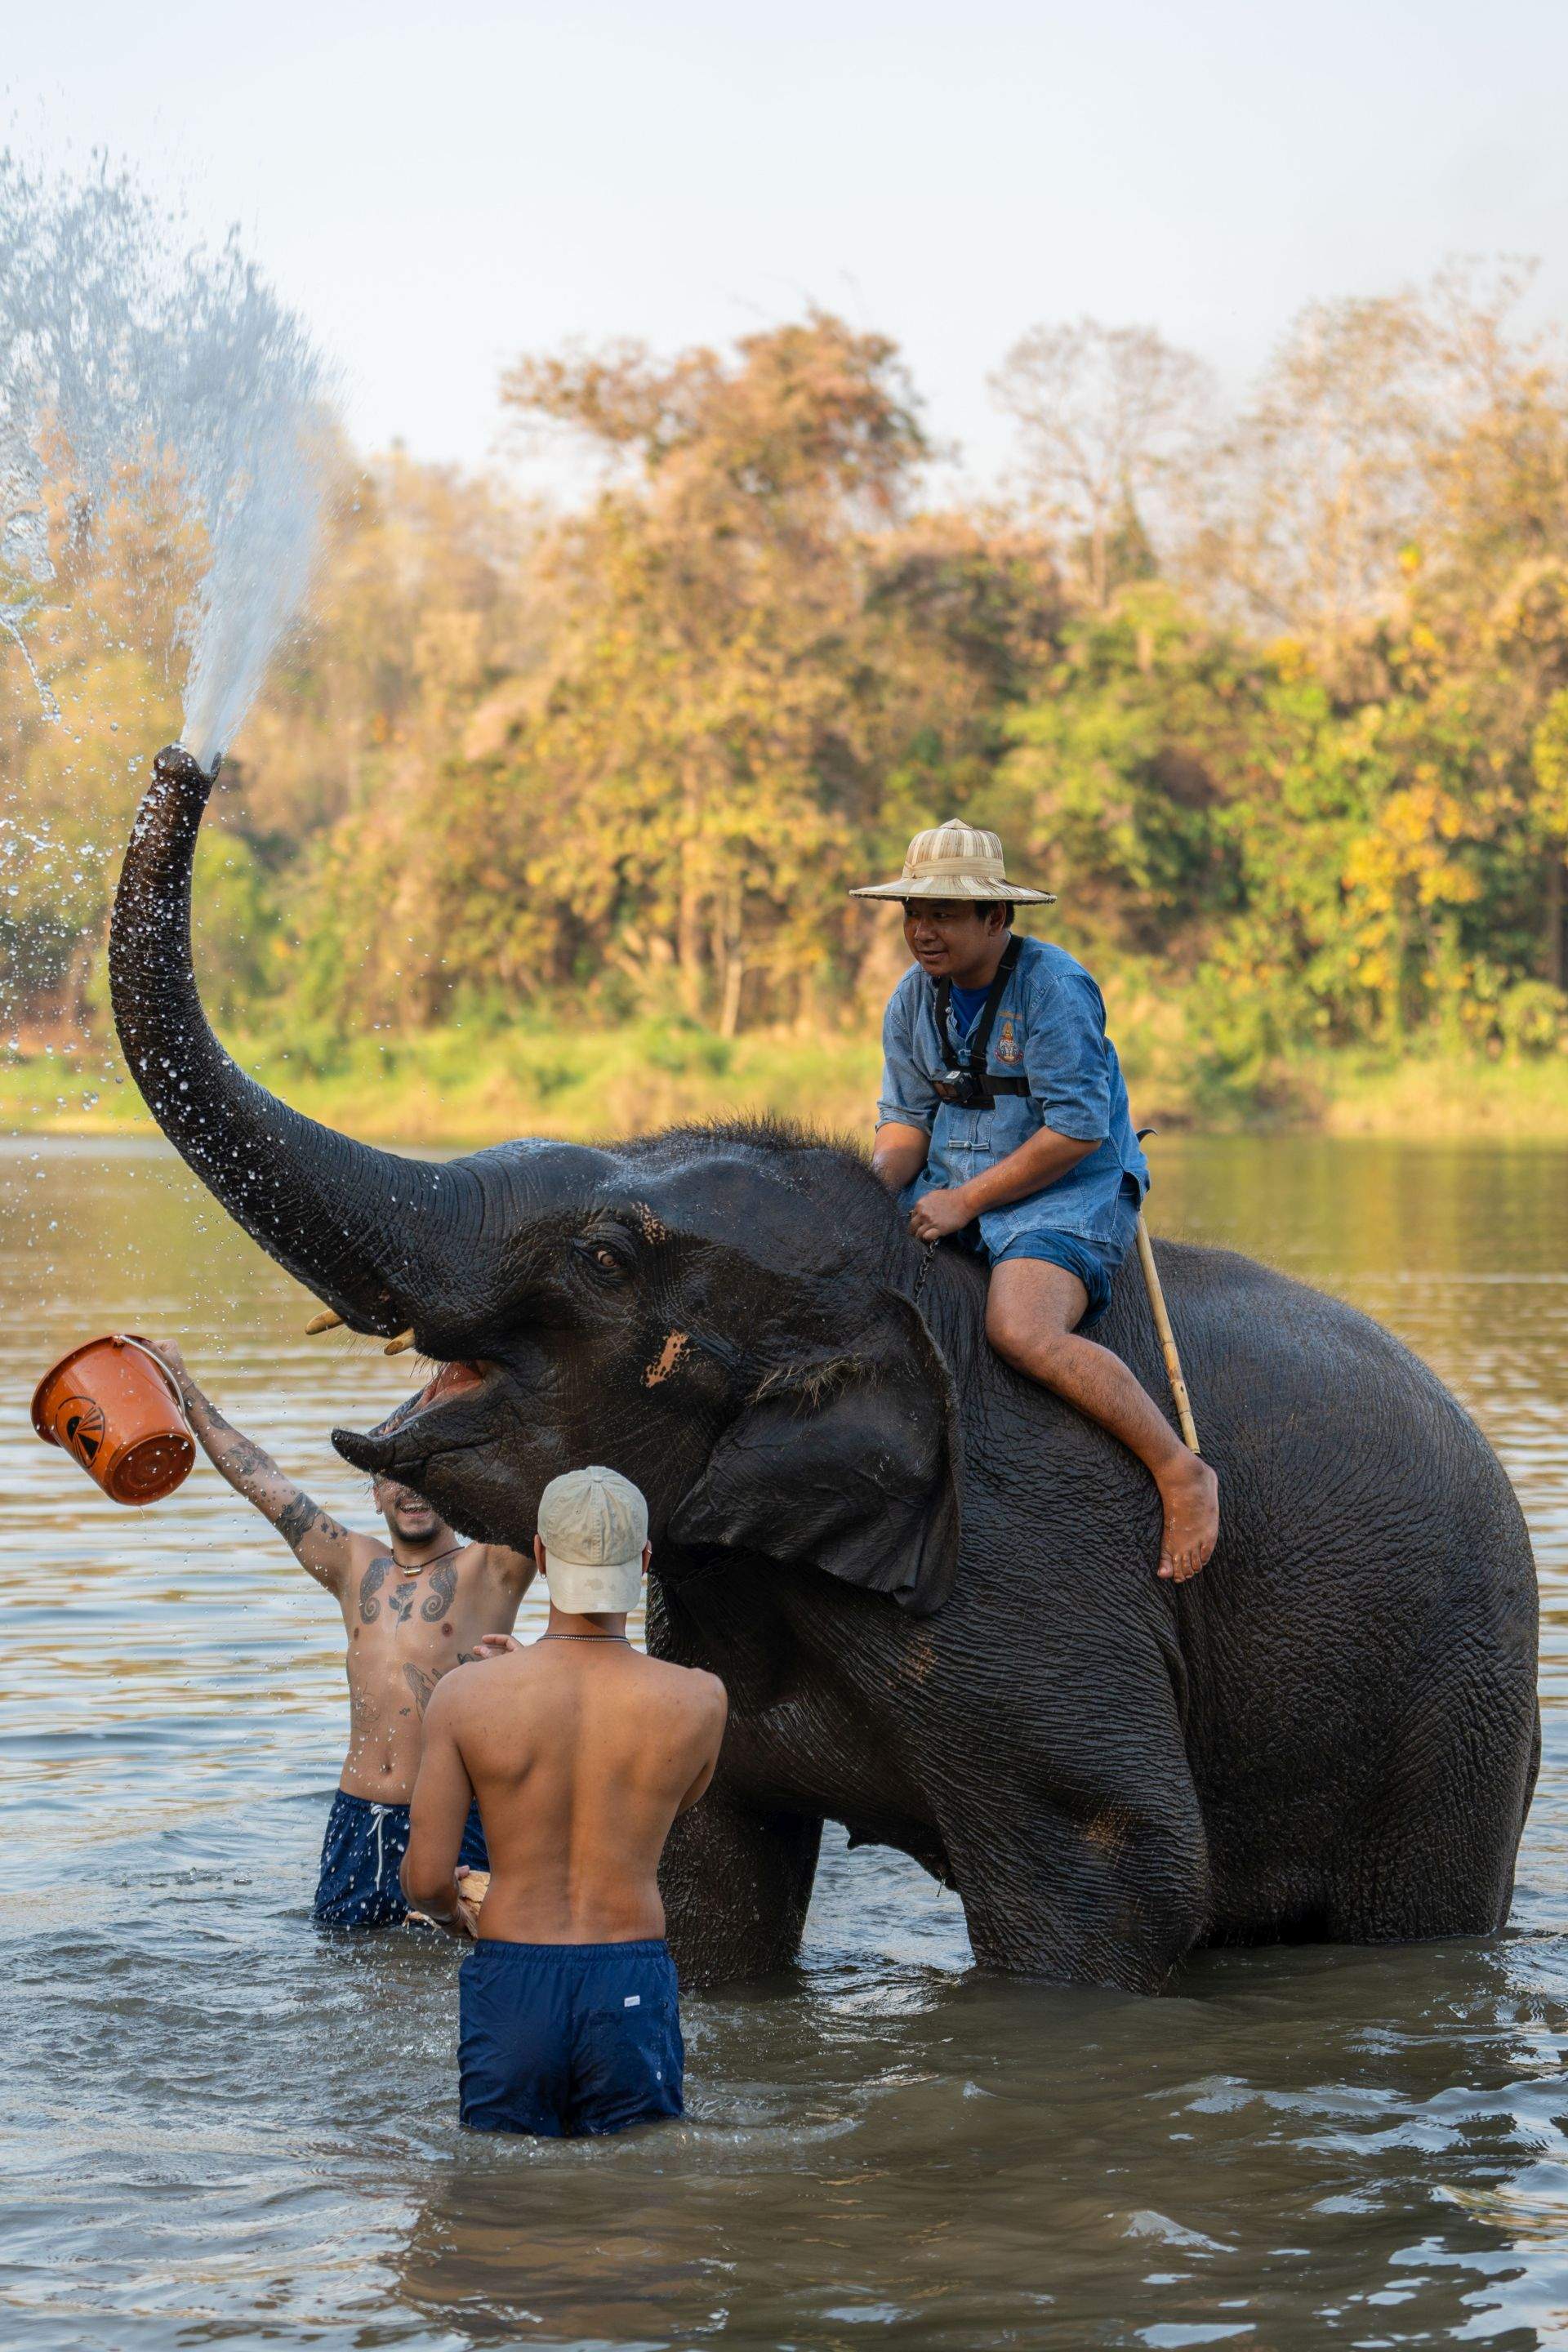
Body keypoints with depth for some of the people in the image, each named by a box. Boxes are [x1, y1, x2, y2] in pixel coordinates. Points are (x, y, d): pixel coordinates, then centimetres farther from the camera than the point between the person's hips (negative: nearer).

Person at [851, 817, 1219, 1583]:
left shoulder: (1051, 985, -16)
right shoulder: (915, 996, 7)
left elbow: (1079, 1129, -19)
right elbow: (907, 1118, 10)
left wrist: (965, 1201, -18)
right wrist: (876, 1185, -13)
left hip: (1070, 1195, -8)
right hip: (952, 1192, 8)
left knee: (1022, 1329, -34)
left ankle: (1180, 1471, -25)